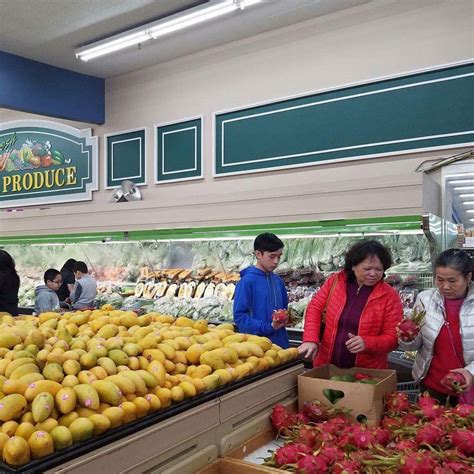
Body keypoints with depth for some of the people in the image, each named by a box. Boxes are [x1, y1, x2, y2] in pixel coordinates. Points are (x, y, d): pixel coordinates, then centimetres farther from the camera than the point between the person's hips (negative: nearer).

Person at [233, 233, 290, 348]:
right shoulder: (247, 281, -13)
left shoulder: (278, 281, 7)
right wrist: (268, 327, -20)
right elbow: (239, 316, -15)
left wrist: (285, 318, -2)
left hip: (280, 342, 6)